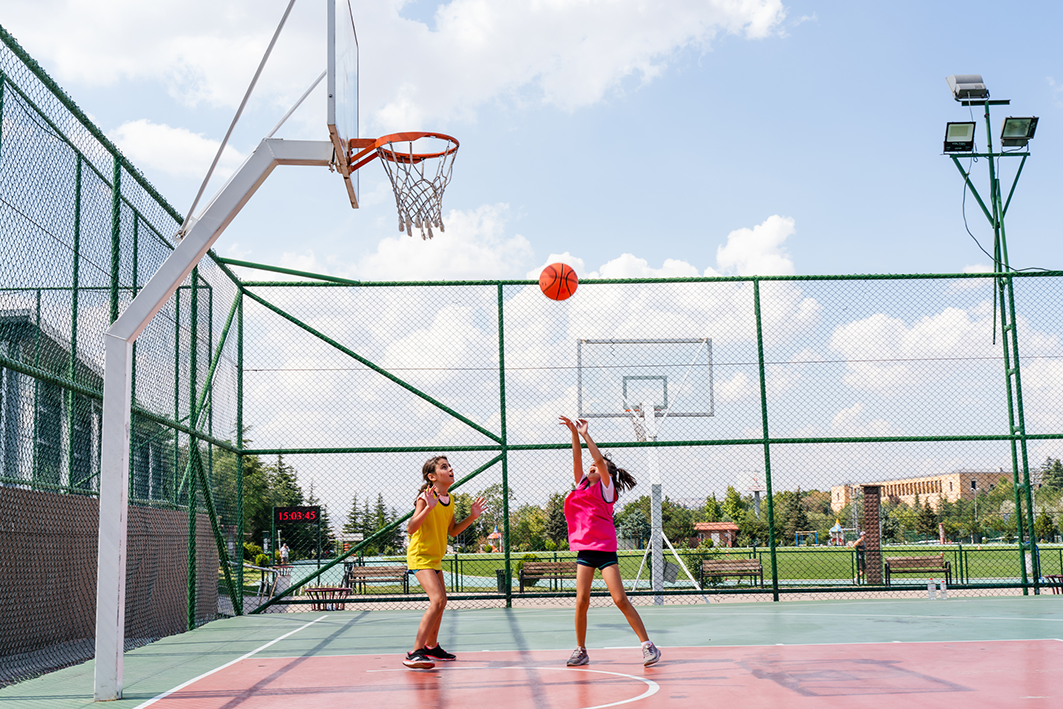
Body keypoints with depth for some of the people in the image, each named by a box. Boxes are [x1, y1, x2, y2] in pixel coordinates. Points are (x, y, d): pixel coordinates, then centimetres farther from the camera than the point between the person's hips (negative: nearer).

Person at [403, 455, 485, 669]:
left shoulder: (449, 500, 5)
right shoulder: (425, 497, -19)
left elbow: (452, 531, 15)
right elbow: (411, 529, -27)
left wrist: (471, 517, 4)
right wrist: (428, 508, -37)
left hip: (435, 557, 9)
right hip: (420, 555, -9)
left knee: (441, 601, 21)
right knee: (437, 600, -24)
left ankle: (431, 647, 40)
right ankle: (415, 653, -25)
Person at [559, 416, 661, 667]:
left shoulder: (605, 487, 2)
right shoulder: (582, 484, 16)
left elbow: (600, 460, -10)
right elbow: (577, 459, 8)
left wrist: (586, 434, -6)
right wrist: (574, 433, 2)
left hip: (605, 549, -5)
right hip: (584, 550, 5)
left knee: (621, 600, -9)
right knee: (581, 600, -3)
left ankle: (648, 646, -3)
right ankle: (580, 651, 8)